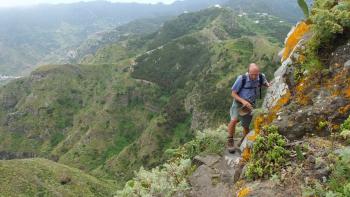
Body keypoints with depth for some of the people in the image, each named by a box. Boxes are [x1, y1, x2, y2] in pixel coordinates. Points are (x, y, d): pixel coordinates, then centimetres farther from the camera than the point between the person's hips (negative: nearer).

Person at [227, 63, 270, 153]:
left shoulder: (261, 77, -9)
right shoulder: (241, 78, -21)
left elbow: (265, 82, 17)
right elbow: (233, 93, -13)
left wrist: (269, 86, -7)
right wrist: (243, 101, -27)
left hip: (250, 105, 4)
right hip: (239, 103, -4)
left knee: (246, 127, 12)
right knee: (234, 120, -29)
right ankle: (230, 141, -10)